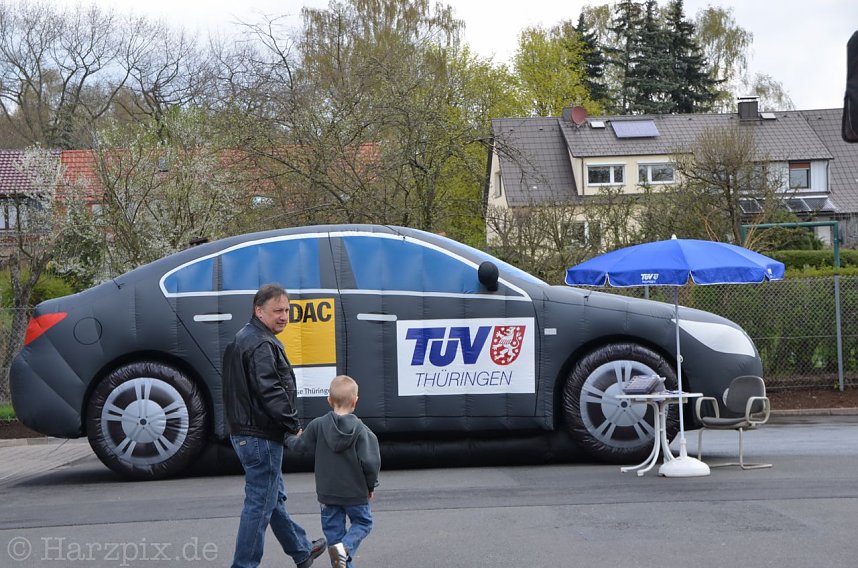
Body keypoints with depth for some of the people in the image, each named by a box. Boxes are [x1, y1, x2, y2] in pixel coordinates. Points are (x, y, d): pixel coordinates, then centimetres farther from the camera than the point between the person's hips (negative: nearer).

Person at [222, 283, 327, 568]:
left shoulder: (243, 339, 17)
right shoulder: (261, 345, -18)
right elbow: (271, 392, -25)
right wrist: (294, 426, -16)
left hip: (244, 433, 11)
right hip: (262, 437, -11)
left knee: (275, 497, 21)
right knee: (260, 504, -4)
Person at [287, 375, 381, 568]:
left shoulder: (318, 425, -6)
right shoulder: (360, 429, -13)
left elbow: (299, 444, 6)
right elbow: (370, 462, -17)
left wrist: (290, 439, 31)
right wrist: (370, 485, 1)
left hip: (328, 492, 2)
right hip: (356, 492, -2)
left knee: (333, 529, 12)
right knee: (362, 522, 14)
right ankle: (345, 548, -12)